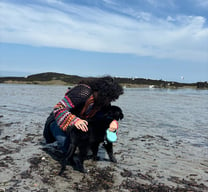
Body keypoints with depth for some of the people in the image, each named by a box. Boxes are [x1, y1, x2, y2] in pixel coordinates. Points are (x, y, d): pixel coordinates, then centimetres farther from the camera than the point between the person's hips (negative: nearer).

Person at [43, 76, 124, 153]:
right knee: (65, 141, -32)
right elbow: (58, 109, -37)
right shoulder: (82, 92, -35)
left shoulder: (104, 101, -12)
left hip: (80, 123, 6)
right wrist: (74, 120, -55)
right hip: (59, 120, -6)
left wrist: (113, 122, -31)